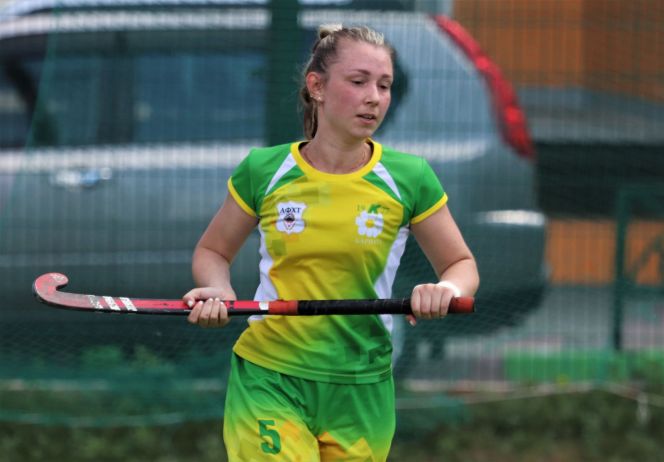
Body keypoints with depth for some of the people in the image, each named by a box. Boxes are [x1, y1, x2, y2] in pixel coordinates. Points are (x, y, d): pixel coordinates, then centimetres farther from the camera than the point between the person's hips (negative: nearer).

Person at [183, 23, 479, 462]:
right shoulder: (263, 171, -2)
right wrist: (219, 292, -9)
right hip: (269, 382, -1)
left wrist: (447, 290, -16)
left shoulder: (408, 178, -2)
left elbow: (461, 265, 8)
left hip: (362, 391, 1)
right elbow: (212, 251, 13)